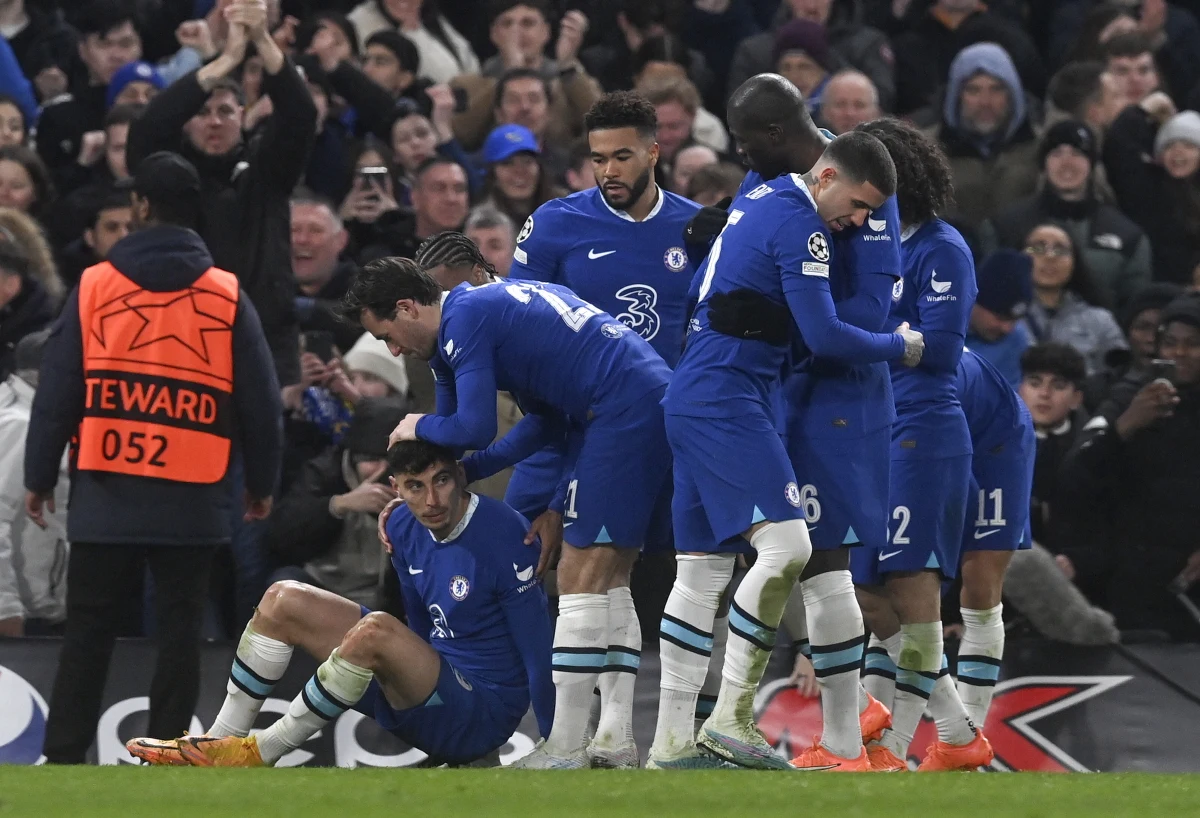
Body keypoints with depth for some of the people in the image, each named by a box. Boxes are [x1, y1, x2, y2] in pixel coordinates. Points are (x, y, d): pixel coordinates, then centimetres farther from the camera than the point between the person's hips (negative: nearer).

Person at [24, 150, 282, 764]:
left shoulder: (94, 287, 0)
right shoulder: (227, 297, 1)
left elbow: (57, 392, 2)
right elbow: (261, 401, 3)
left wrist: (39, 478, 10)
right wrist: (261, 483, 14)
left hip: (106, 492, 0)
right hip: (193, 501, 0)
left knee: (88, 628, 6)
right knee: (180, 630, 4)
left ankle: (63, 757, 4)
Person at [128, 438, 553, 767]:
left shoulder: (504, 536, -20)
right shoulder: (404, 526, 1)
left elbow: (538, 648, -19)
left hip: (482, 715, -8)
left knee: (374, 631, -35)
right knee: (283, 601, 3)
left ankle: (262, 752, -23)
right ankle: (221, 741, 0)